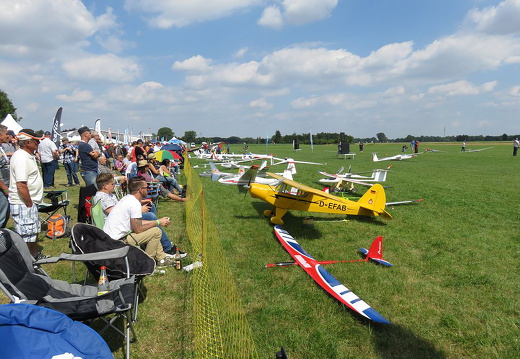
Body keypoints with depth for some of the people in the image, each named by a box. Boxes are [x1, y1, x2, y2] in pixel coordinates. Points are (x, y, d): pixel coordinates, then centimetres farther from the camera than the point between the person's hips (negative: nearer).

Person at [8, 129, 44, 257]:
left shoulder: (28, 155, 11)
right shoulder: (21, 158, -21)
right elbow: (21, 186, -26)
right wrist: (30, 205, -21)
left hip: (30, 202, 11)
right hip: (23, 204, -11)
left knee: (34, 233, 23)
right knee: (25, 238, -2)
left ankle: (35, 256, 38)